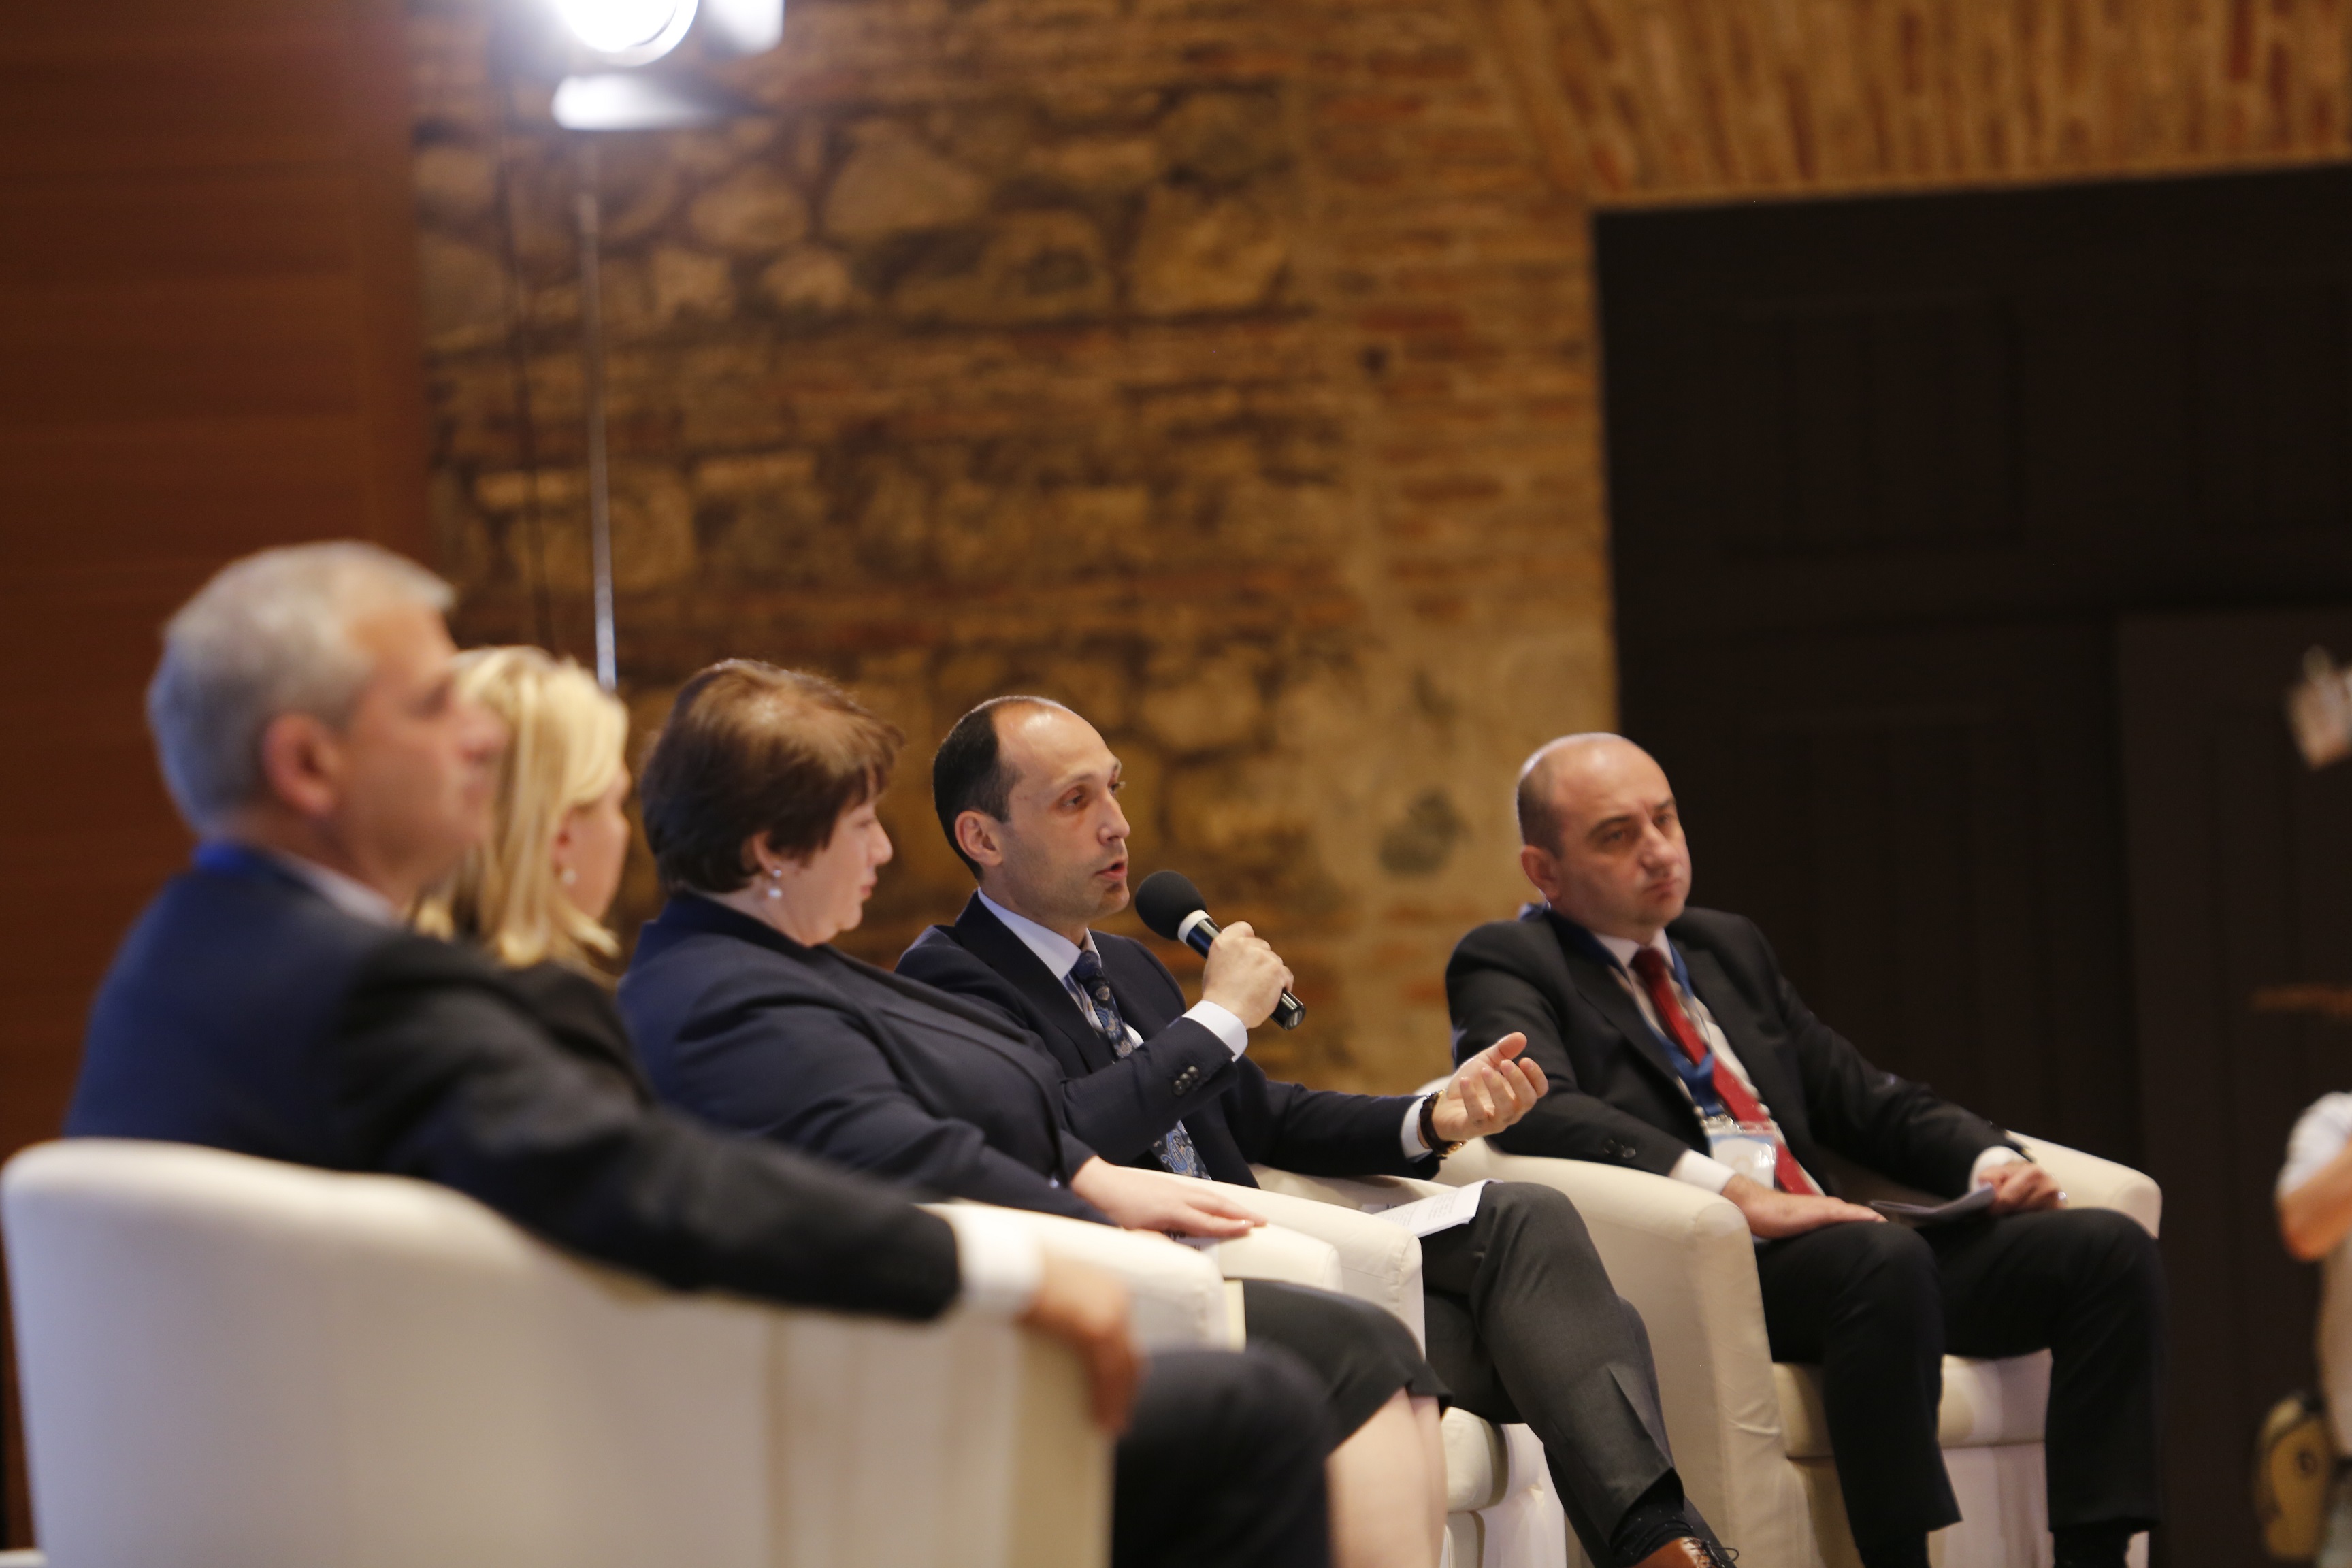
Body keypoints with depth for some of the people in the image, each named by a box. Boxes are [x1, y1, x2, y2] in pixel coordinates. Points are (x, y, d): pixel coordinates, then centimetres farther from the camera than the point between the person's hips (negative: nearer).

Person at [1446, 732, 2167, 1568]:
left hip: (1829, 1237, 7)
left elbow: (1870, 1099, 26)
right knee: (1882, 1259, -37)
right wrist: (1727, 1190, -28)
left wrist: (1992, 1161, 4)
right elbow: (1538, 1108, -16)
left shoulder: (1730, 947, 27)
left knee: (2110, 1248, -12)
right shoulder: (1506, 963, 5)